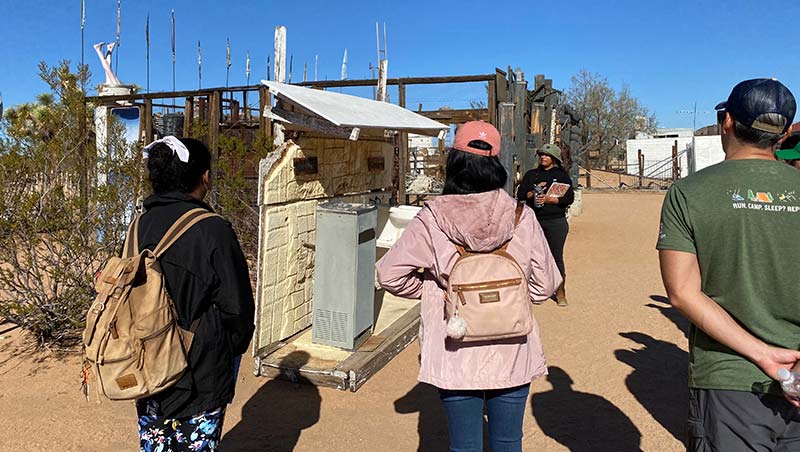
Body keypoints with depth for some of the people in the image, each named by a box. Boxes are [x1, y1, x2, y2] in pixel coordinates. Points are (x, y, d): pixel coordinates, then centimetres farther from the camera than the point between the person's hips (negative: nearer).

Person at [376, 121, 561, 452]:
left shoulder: (432, 220, -13)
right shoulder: (521, 217, -9)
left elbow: (390, 274, -8)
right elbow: (544, 284, -1)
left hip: (455, 357, -1)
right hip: (512, 354, 2)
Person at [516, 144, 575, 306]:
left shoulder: (562, 175, 5)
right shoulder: (531, 174, 13)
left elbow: (569, 198, -4)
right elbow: (520, 194, 8)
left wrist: (549, 199, -14)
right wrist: (534, 192, -10)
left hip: (556, 222, -2)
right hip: (534, 221, 2)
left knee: (556, 257, -3)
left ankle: (560, 293, 6)